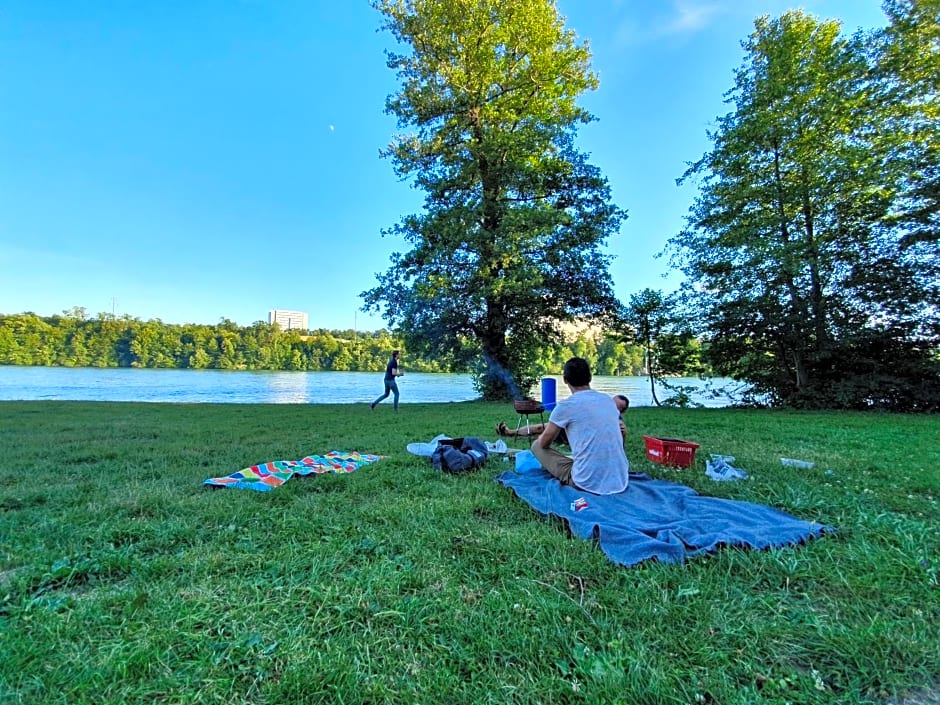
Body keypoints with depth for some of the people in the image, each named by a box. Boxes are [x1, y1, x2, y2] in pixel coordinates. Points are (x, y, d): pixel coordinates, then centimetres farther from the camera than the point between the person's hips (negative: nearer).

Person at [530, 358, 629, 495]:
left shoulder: (565, 405, -9)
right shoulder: (608, 400, 8)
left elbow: (544, 443, 3)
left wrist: (544, 435, 27)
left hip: (588, 484, -6)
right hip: (621, 482, 6)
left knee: (536, 445, 10)